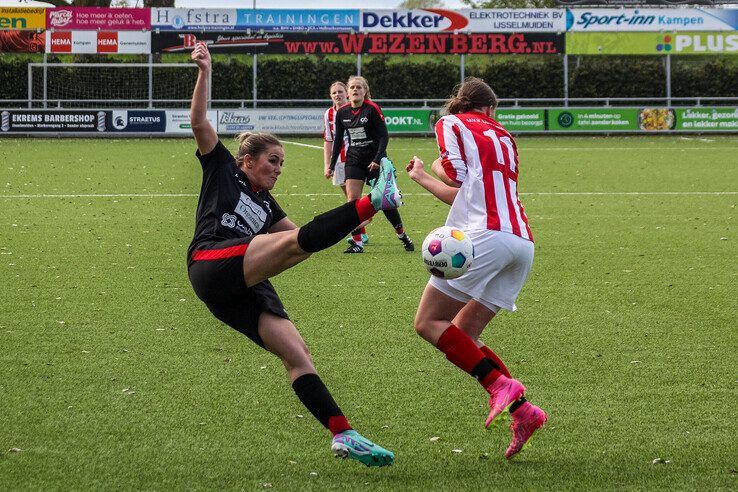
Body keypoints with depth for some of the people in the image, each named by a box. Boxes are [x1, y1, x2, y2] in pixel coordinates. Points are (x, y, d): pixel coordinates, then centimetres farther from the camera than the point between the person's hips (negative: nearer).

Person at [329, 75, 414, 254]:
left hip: (375, 159, -4)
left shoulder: (372, 109, -12)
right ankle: (357, 242, -6)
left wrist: (378, 159, -22)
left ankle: (402, 236, 19)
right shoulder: (342, 112, 2)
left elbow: (384, 136, -12)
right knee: (352, 198, -10)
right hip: (354, 160, 4)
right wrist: (332, 164, 8)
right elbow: (338, 139, 11)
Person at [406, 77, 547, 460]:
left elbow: (459, 182, -2)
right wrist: (421, 178, 45)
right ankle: (521, 409, -3)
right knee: (463, 335, 11)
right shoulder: (503, 137, 28)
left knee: (428, 322, -3)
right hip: (523, 241, 7)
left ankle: (500, 384, -18)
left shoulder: (450, 124, 10)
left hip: (485, 235, -7)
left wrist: (436, 167, 20)